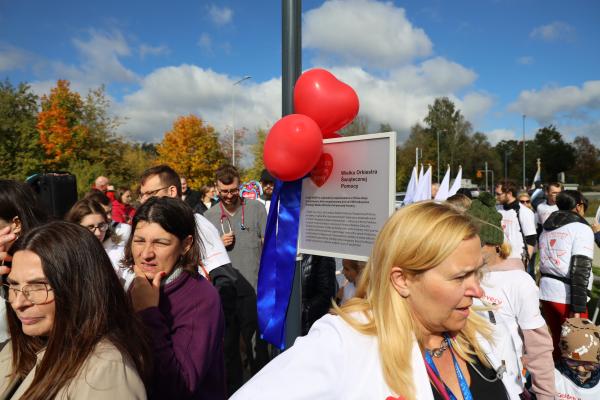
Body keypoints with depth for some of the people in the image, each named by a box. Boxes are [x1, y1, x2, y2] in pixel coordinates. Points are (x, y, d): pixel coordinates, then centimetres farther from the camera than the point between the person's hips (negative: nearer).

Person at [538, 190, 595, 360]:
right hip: (566, 296, -7)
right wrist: (578, 307, -17)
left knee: (557, 340, 20)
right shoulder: (582, 229, -7)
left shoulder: (547, 228, 15)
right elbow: (580, 270, -15)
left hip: (546, 292, 7)